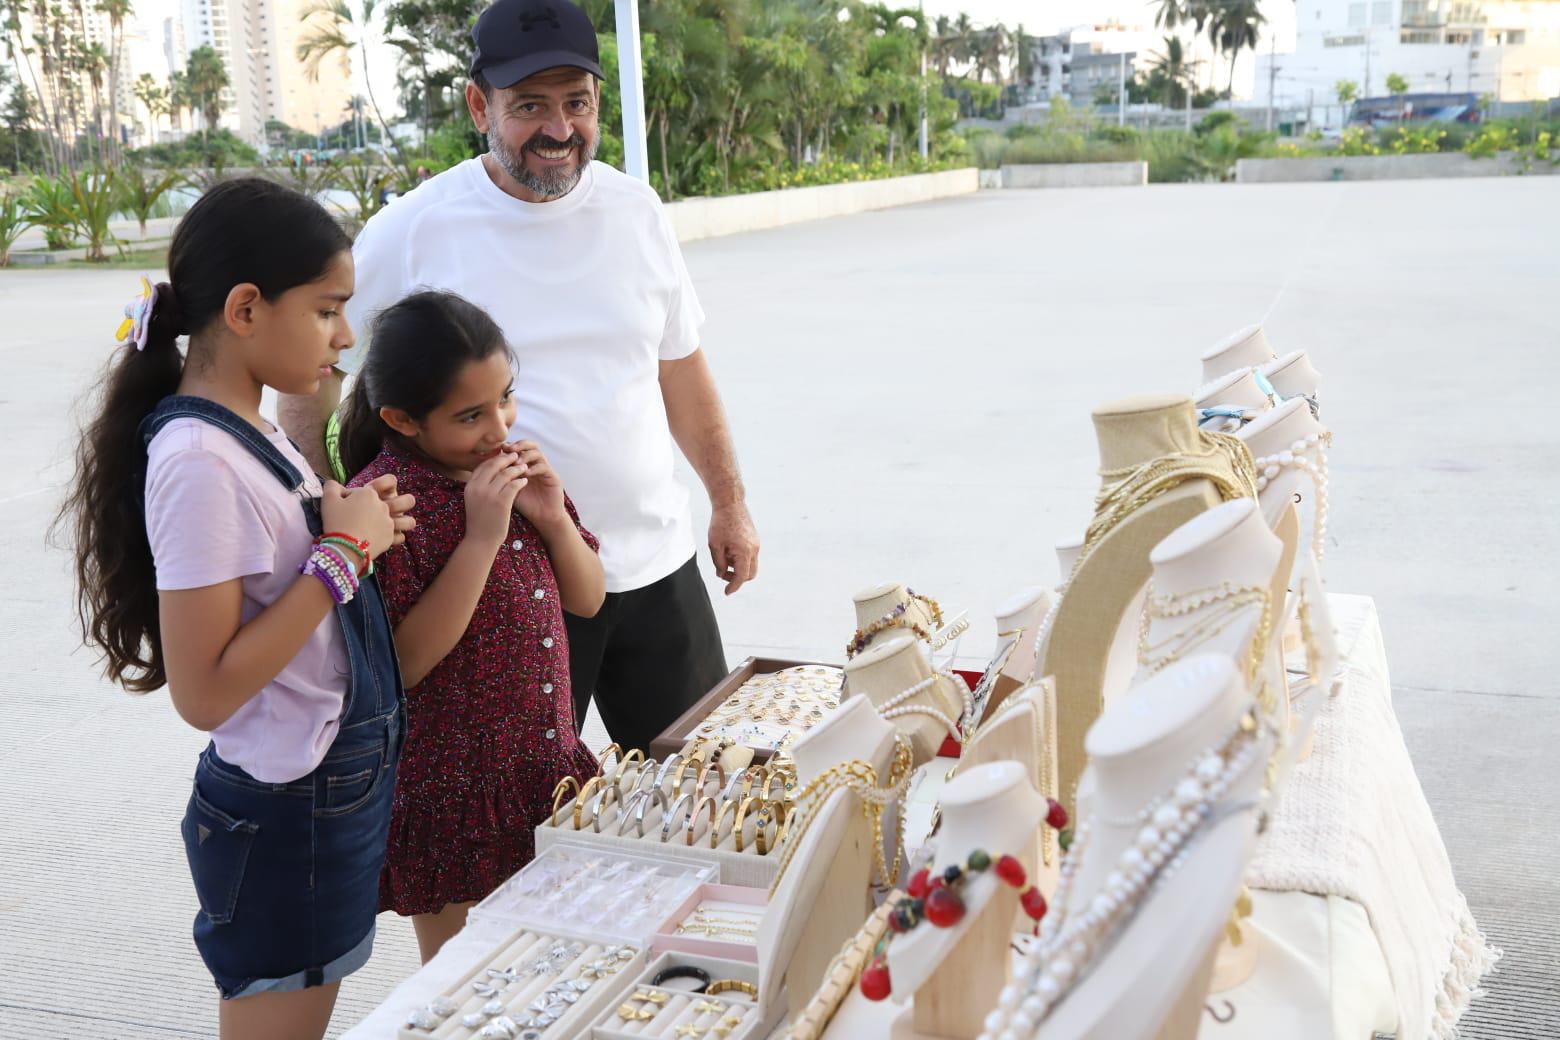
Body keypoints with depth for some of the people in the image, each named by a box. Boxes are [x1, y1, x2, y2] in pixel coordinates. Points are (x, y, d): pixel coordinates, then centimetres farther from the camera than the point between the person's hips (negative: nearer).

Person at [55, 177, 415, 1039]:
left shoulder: (249, 430, 4)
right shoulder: (200, 463, -23)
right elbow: (204, 692, -25)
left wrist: (351, 528, -2)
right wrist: (341, 554, -23)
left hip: (335, 792, 9)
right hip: (287, 815, -9)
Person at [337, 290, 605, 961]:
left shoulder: (514, 467, 4)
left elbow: (587, 600, 9)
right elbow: (400, 666, -23)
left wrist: (554, 518, -10)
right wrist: (482, 537, -27)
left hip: (545, 772, 6)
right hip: (449, 799, -6)